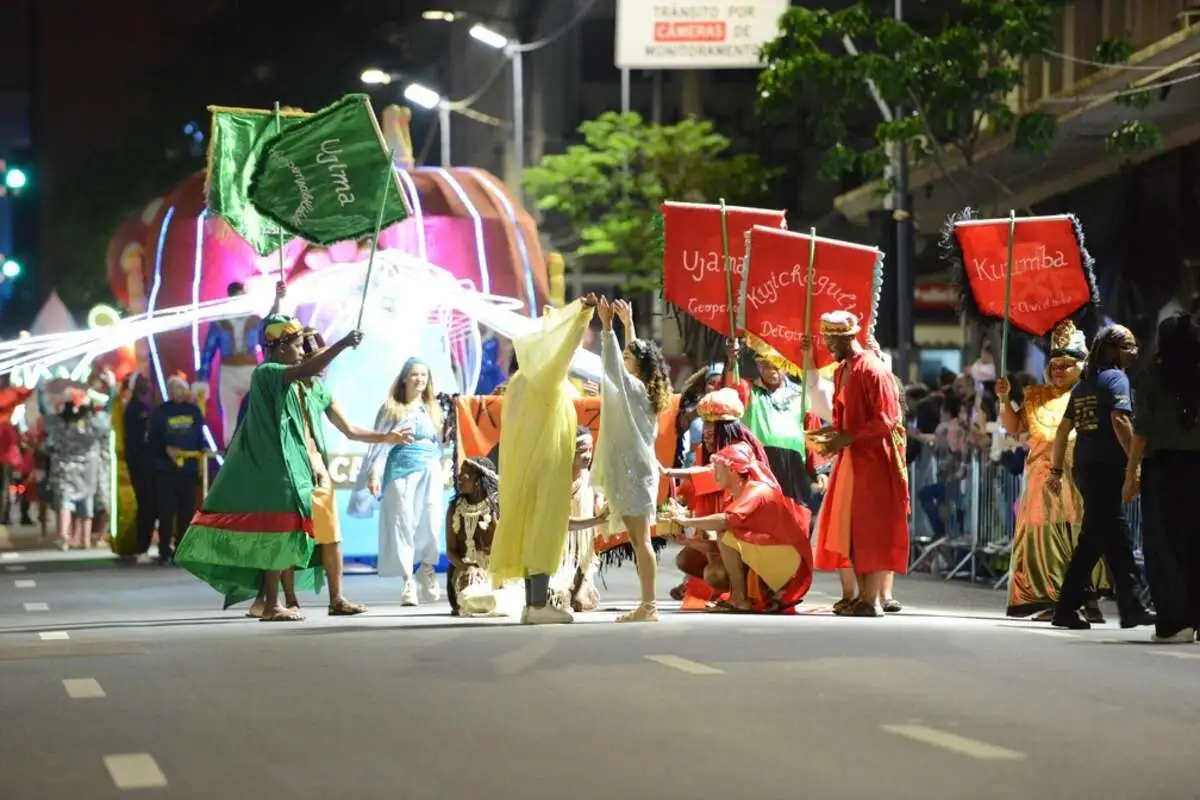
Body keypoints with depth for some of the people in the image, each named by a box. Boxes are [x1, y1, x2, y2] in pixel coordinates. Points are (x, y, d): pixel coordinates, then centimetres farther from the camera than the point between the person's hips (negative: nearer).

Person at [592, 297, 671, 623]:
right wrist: (628, 324, 37)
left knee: (641, 540, -11)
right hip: (630, 471, 10)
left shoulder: (635, 388, -9)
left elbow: (613, 367, -23)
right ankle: (647, 605, 7)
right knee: (638, 541, 7)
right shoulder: (638, 389, 15)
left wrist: (608, 326, -24)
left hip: (634, 472, -10)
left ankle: (649, 606, -13)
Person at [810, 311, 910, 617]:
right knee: (848, 528, 8)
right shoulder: (841, 371, 11)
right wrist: (832, 432, 0)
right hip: (851, 458, 9)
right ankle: (863, 595, 14)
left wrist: (846, 439, -19)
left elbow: (885, 421, -18)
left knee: (871, 530, -6)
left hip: (874, 459, -9)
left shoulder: (873, 371, -15)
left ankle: (872, 600, -4)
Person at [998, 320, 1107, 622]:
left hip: (1080, 480, -3)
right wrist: (1005, 400, 0)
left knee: (1083, 539, -7)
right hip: (1045, 480, 3)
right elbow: (1014, 427, 14)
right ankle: (1053, 600, 3)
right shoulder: (1037, 397, 16)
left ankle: (1088, 599, -3)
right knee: (1047, 537, -1)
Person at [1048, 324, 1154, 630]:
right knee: (1094, 537, -6)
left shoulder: (1083, 385, 19)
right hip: (1107, 467, -8)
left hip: (1085, 467, 8)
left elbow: (1064, 428, 18)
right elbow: (1120, 421, -19)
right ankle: (1067, 608, -7)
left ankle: (1131, 608, 14)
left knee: (1117, 539, 12)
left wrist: (1057, 469, 20)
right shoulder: (1116, 378, -6)